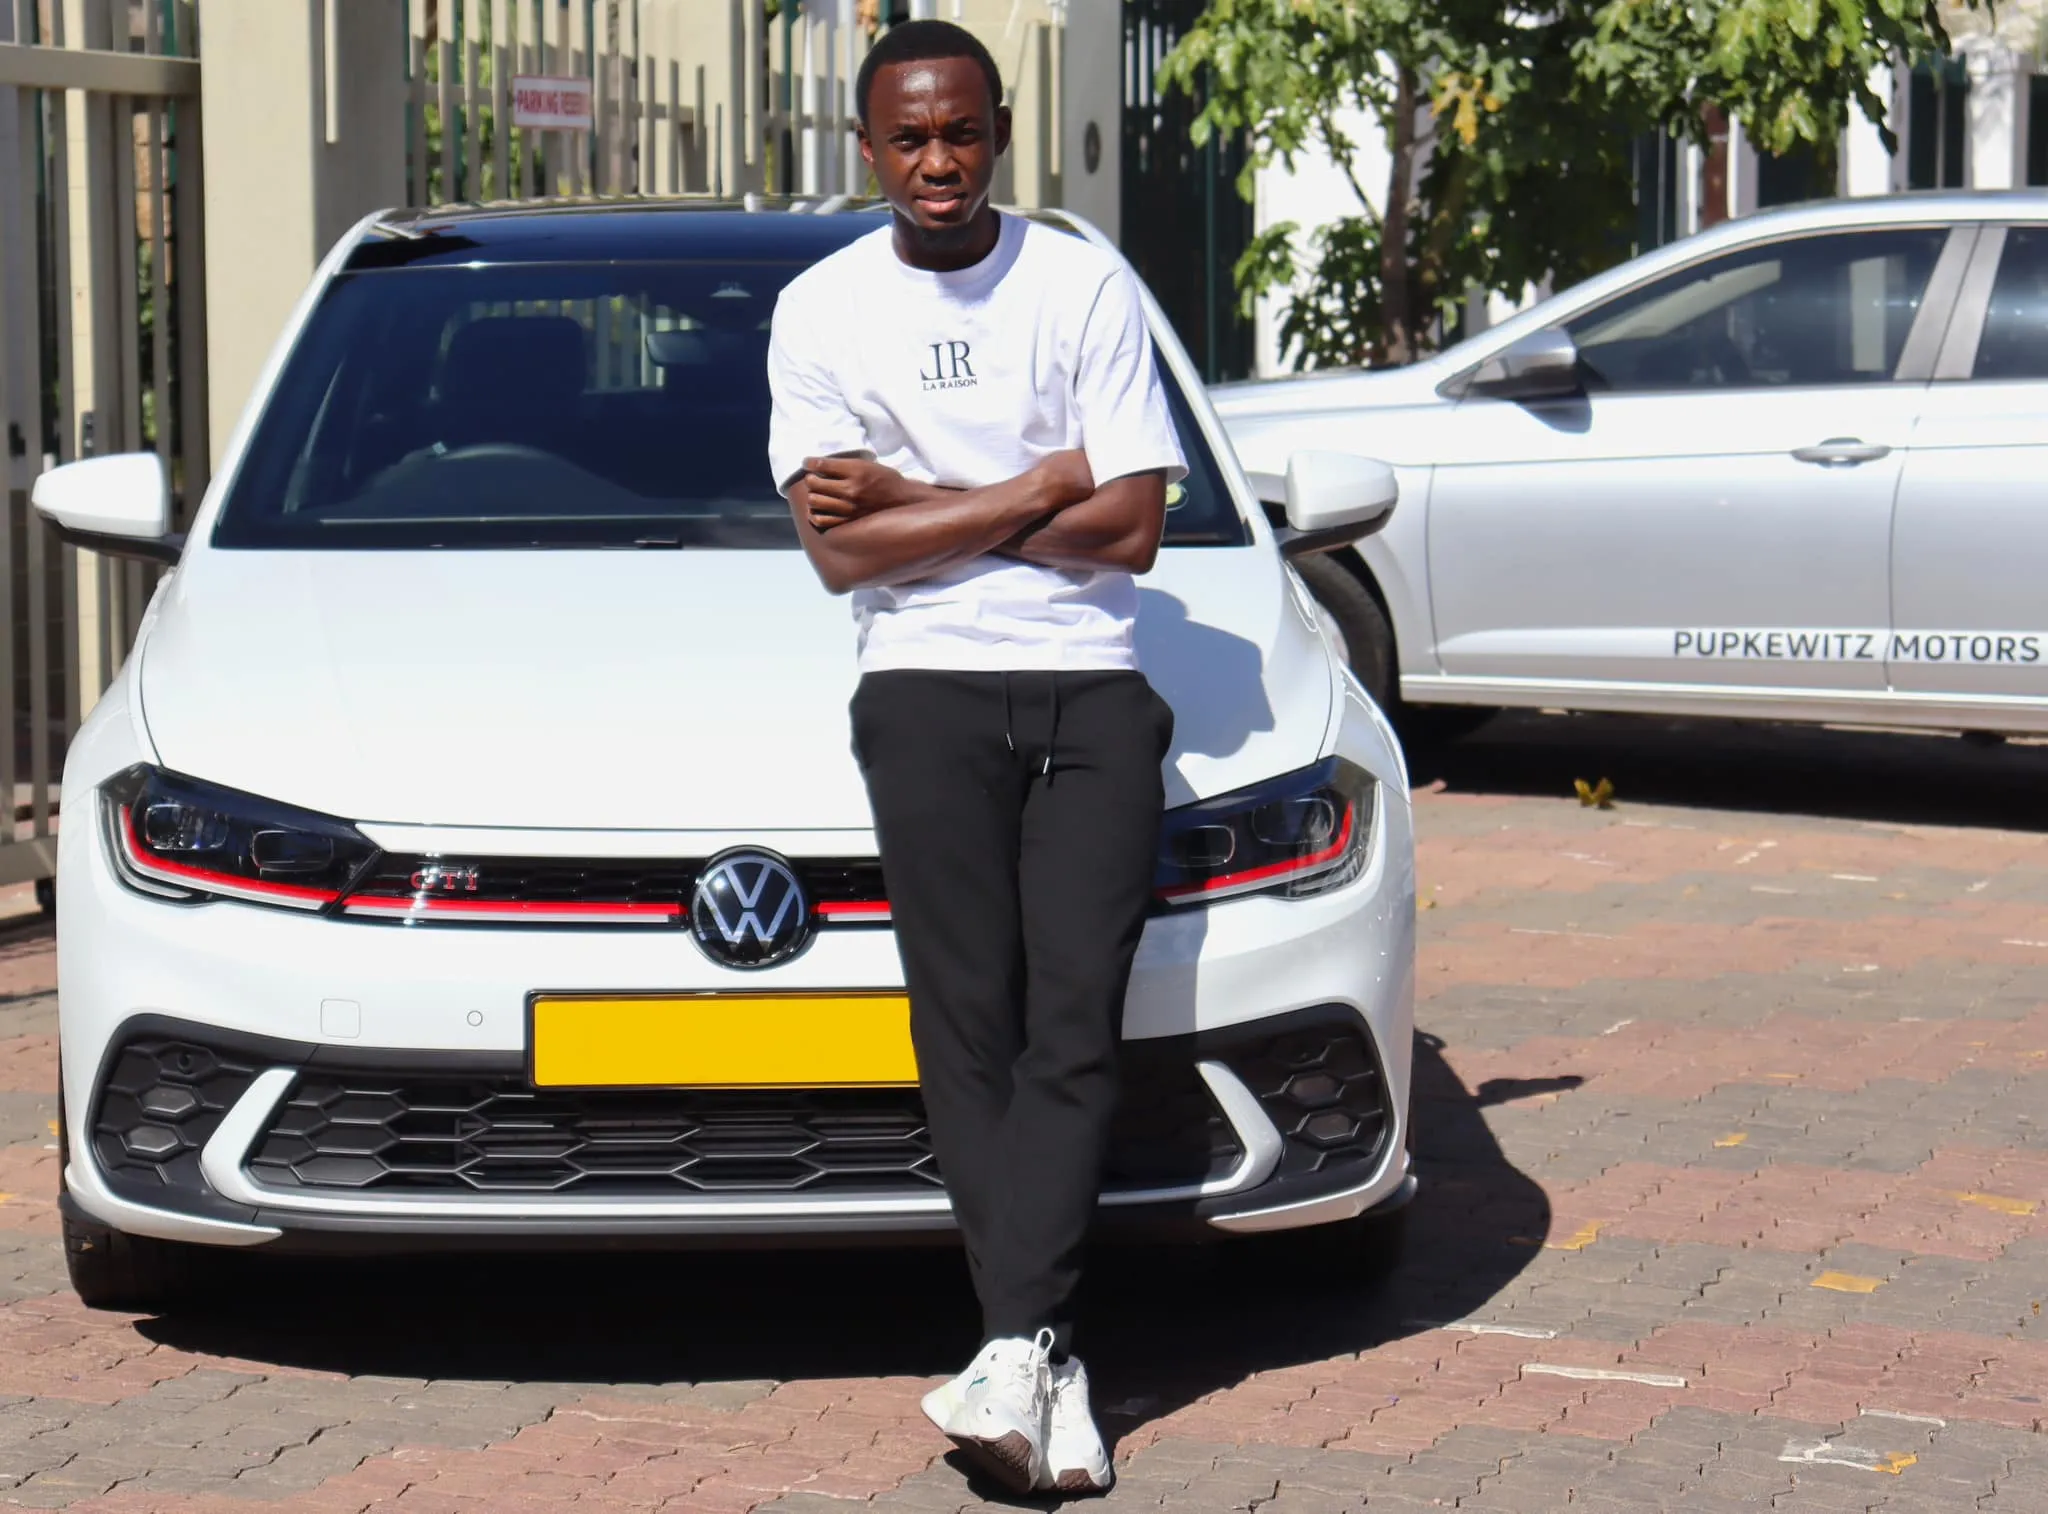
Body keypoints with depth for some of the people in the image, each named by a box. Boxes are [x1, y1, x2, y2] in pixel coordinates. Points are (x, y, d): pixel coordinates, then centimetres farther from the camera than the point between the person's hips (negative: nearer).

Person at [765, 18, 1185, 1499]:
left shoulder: (1087, 286, 7)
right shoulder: (821, 308, 9)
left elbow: (1131, 530, -1)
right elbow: (841, 552, 0)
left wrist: (914, 501, -3)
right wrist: (1042, 488, -3)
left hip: (1093, 686, 0)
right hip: (927, 688, 0)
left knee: (1074, 1023, -13)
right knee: (970, 1026, -11)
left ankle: (1012, 1348, -18)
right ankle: (1052, 1367, -13)